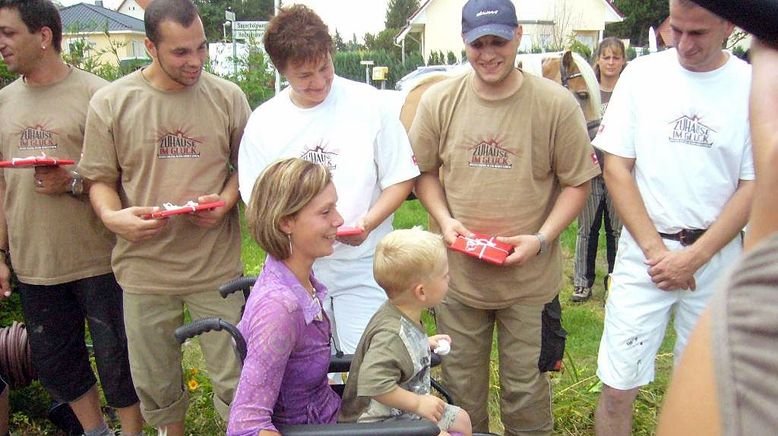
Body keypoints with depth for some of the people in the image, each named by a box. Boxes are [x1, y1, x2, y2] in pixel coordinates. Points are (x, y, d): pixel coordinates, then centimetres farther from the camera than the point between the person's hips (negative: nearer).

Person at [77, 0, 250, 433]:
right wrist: (111, 216, -17)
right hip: (145, 264, 1)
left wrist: (224, 201, -11)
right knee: (155, 380, 18)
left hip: (216, 264, 0)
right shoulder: (110, 102, -3)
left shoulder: (227, 96, -1)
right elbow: (100, 179, 4)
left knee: (233, 377, 8)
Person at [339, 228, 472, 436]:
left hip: (405, 410, 10)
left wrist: (426, 344, 10)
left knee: (461, 419, 16)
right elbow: (374, 385, -39)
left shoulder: (406, 317, -3)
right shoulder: (391, 335, -34)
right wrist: (418, 403, -29)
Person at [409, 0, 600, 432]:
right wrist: (444, 219, -9)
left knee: (526, 388, 14)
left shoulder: (556, 104, -8)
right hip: (457, 271, 2)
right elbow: (424, 171, 8)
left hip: (530, 278, -2)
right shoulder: (438, 100, -2)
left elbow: (577, 182, -3)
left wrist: (542, 239, -15)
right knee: (461, 387, 19)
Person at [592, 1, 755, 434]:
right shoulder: (642, 74, -1)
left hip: (717, 257, 1)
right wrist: (656, 249, -9)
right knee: (618, 388, 1)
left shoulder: (754, 86, -1)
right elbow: (616, 168, -3)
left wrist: (694, 257, -10)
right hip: (644, 252, -1)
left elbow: (754, 186, 0)